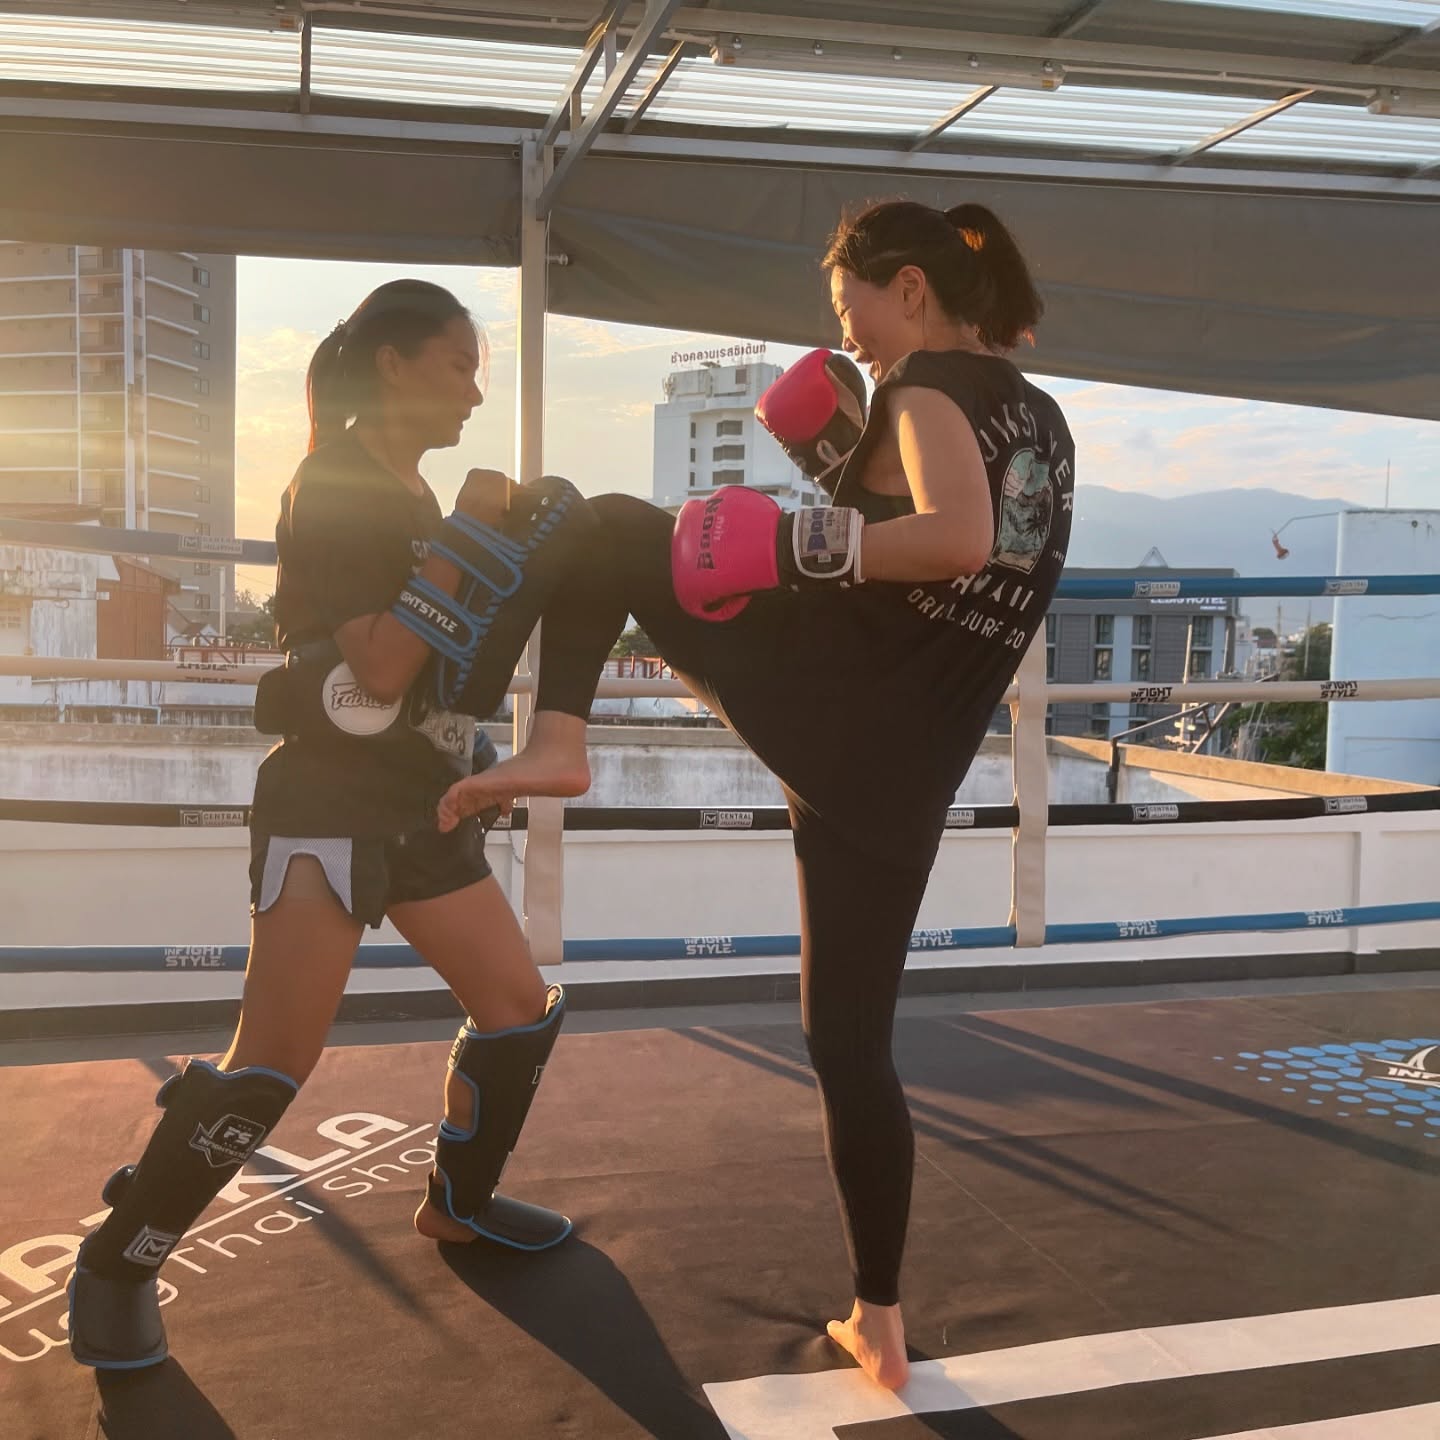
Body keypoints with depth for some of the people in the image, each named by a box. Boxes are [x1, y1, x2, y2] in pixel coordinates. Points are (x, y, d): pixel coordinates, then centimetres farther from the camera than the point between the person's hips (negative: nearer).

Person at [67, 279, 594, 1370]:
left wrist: (523, 562, 4)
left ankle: (458, 1201, 32)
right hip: (331, 803, -9)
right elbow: (380, 668, -24)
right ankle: (118, 1264, 10)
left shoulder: (418, 500, 14)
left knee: (522, 1007, 11)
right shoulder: (334, 490, -13)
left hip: (424, 806, 9)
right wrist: (468, 538, -22)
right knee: (271, 1067, -10)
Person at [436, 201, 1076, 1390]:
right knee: (852, 1039, 16)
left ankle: (556, 746, -4)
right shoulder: (1044, 420, 23)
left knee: (604, 523, 12)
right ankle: (880, 1323, 22)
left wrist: (789, 543, -17)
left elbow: (957, 540, -23)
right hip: (903, 768, 7)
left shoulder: (929, 388, -3)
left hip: (811, 687, -7)